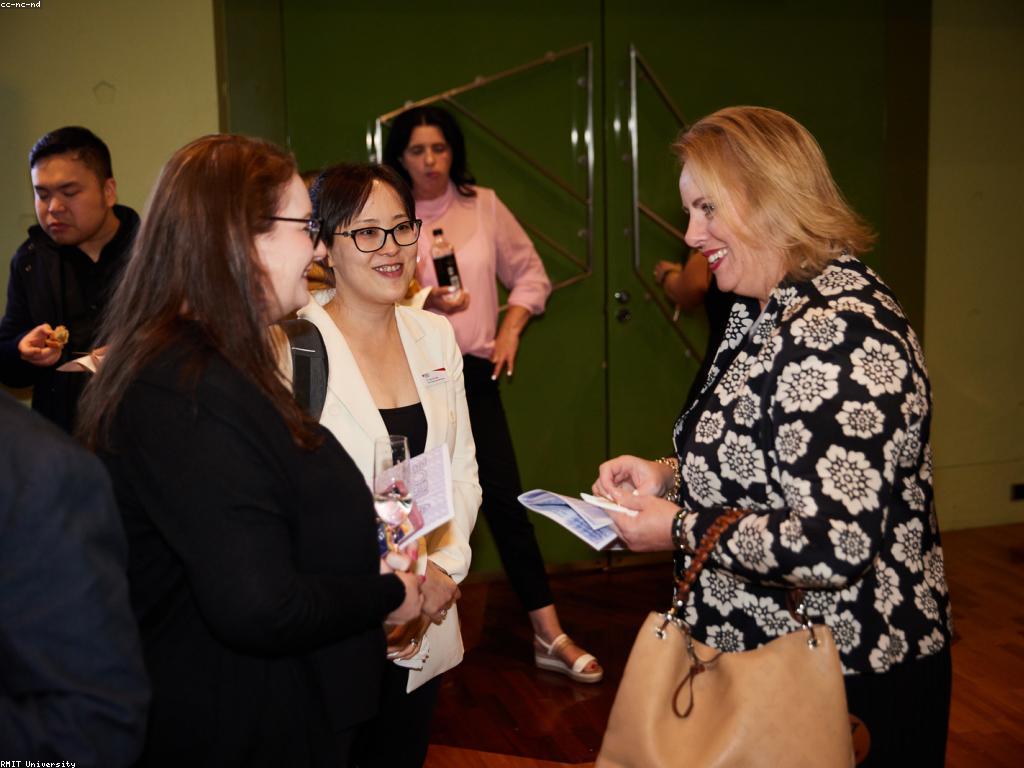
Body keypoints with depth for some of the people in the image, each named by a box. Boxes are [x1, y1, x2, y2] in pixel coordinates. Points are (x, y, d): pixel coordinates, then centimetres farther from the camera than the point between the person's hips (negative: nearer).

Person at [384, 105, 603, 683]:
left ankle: (550, 636, 3)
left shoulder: (483, 205, 6)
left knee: (504, 495, -2)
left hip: (474, 371, 1)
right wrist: (424, 304, -15)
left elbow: (531, 274, 12)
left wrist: (511, 329, 1)